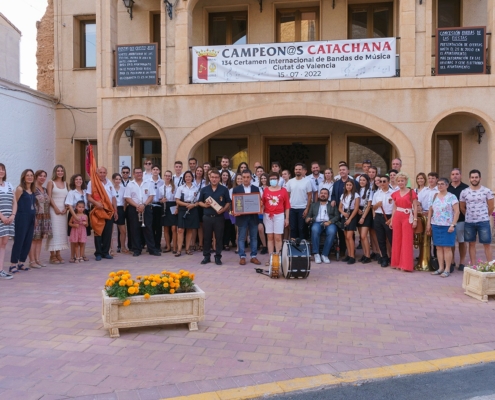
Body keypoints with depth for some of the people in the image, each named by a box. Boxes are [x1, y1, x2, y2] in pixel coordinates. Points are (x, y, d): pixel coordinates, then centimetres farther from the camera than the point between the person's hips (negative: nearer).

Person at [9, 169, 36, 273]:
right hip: (22, 218, -7)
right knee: (19, 241, -5)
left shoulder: (32, 191, 13)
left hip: (31, 218, 7)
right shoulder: (20, 189, -7)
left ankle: (21, 263, 18)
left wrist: (34, 216, 9)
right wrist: (14, 216, -11)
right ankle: (13, 264, 1)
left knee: (28, 242, 8)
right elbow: (15, 203, -9)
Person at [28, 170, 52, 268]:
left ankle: (38, 259, 15)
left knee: (40, 239, 10)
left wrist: (47, 217, 16)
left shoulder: (45, 190, 16)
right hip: (36, 217, -8)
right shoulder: (33, 189, -8)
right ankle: (32, 261, -1)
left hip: (45, 218, 8)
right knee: (33, 239, -5)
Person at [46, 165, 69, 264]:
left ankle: (58, 254, 10)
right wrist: (56, 208, -14)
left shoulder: (65, 184, 14)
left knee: (62, 231, 4)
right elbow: (49, 197, -7)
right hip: (54, 210, -5)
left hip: (63, 211, 5)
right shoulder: (51, 183, 0)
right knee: (54, 231, -6)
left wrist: (66, 208, -2)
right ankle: (52, 255, -2)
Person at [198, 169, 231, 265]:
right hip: (207, 217, 1)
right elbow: (200, 202, 14)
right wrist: (204, 205, -8)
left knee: (219, 238, 2)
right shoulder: (204, 189, 7)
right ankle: (206, 256, 17)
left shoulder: (224, 189, 3)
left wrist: (223, 209, -14)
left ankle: (218, 257, 11)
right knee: (207, 237, 7)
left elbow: (228, 202, 4)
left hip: (219, 217, -1)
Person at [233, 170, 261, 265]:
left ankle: (254, 256, 15)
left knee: (254, 237, 7)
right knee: (241, 238, 3)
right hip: (241, 216, -2)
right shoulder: (236, 189, 2)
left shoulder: (256, 189, 7)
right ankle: (242, 257, 10)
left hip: (253, 217, 2)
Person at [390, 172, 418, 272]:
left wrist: (415, 219, -11)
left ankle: (406, 265, 1)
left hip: (408, 218, -5)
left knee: (407, 241, -3)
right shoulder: (395, 194, 11)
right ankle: (397, 263, 18)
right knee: (397, 240, 8)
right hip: (397, 217, 5)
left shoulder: (411, 192, -4)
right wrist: (391, 220, 12)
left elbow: (415, 207, -5)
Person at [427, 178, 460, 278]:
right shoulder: (434, 197, 12)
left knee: (446, 247, -3)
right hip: (435, 225, 5)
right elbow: (430, 211, 16)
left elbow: (457, 211, -8)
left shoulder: (451, 197, -4)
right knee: (438, 247, 7)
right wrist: (428, 224, 10)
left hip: (447, 226, -5)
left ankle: (447, 269, 3)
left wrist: (453, 225, -14)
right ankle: (441, 268, 15)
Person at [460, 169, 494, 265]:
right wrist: (469, 216, 9)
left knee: (486, 244, 0)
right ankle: (473, 266, 16)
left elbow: (491, 207, 4)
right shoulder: (464, 192, 2)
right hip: (469, 222, 2)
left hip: (483, 222, -2)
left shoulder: (486, 191, -2)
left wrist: (484, 217, 8)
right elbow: (462, 208, 10)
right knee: (472, 244, 9)